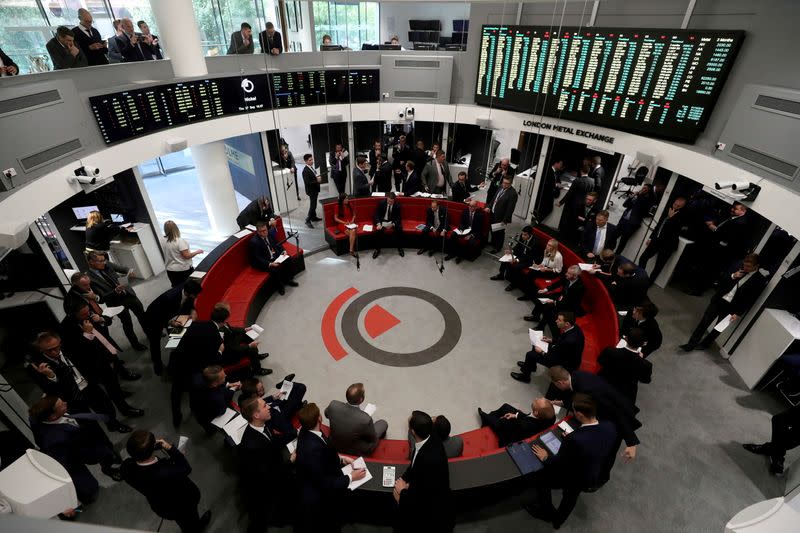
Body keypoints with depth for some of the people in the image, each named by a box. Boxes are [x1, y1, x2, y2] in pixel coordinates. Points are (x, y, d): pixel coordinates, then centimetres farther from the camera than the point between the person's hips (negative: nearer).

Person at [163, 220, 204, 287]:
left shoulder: (164, 241, -2)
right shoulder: (180, 241, -19)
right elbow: (186, 256, -19)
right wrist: (197, 252, -6)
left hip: (170, 270, 6)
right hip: (183, 270, -5)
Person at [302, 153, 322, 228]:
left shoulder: (311, 167, 6)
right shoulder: (305, 171, -23)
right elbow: (308, 182, -27)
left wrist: (318, 178, 1)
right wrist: (317, 181, -24)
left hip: (315, 189, 9)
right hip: (311, 190, -9)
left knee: (313, 204, 20)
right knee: (313, 205, -7)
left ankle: (314, 217, 34)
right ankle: (308, 220, 1)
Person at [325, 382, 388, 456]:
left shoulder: (333, 405, -28)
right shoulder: (366, 419, -39)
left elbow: (326, 414, -2)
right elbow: (372, 439, -17)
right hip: (358, 452, -3)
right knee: (383, 423, 18)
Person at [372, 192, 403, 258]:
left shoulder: (397, 205, -12)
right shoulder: (381, 203, -13)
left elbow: (399, 218, -8)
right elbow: (377, 214, -12)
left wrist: (393, 224, -29)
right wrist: (378, 224, -30)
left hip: (393, 221, 0)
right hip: (382, 221, 0)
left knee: (399, 229, -27)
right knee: (378, 230, -29)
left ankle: (400, 248, -9)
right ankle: (377, 249, -13)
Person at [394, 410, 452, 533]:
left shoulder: (431, 459, -37)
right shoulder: (428, 440, -15)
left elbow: (423, 495, -24)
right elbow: (414, 463, 6)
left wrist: (403, 491, -9)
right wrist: (404, 478, -7)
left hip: (432, 506, -6)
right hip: (421, 488, 6)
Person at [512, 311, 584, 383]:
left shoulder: (570, 341, -40)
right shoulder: (574, 327, -14)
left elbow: (558, 359, -27)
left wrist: (542, 352, -15)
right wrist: (551, 340, 1)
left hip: (565, 364, -8)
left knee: (530, 355, -4)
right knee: (537, 345, 15)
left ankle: (525, 376, 21)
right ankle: (530, 365, 38)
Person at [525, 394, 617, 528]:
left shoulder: (574, 439, -40)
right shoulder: (610, 426, -23)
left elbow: (557, 464, -23)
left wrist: (545, 458, -4)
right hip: (599, 477, 6)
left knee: (539, 476, 20)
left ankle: (547, 512, 42)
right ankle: (558, 519, 58)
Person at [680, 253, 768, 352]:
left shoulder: (760, 280, -10)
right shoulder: (740, 266, 0)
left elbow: (750, 300, -10)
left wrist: (738, 314, -14)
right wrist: (732, 276, -14)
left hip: (730, 307, -3)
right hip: (719, 299, 3)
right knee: (704, 322, 2)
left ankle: (704, 344, 29)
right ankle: (691, 343, 9)